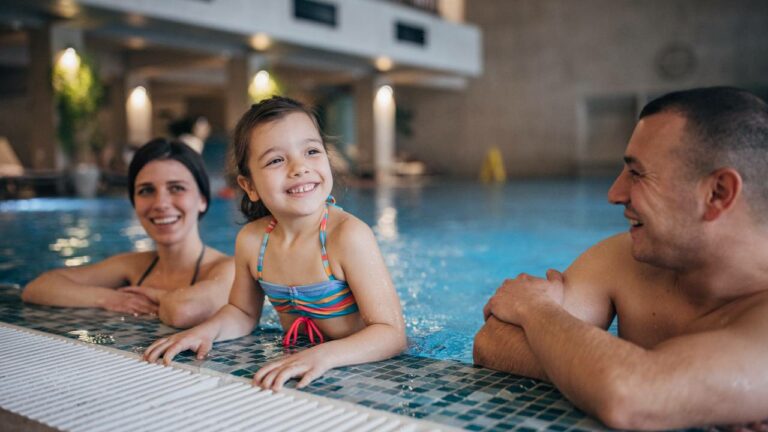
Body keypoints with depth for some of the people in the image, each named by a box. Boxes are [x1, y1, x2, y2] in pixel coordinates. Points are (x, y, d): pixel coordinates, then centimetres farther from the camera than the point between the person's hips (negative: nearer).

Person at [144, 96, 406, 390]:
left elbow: (392, 332, -24)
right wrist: (209, 330, -8)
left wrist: (324, 355, -39)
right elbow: (243, 311, 13)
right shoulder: (251, 240, -5)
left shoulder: (347, 235, -22)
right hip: (294, 374, 4)